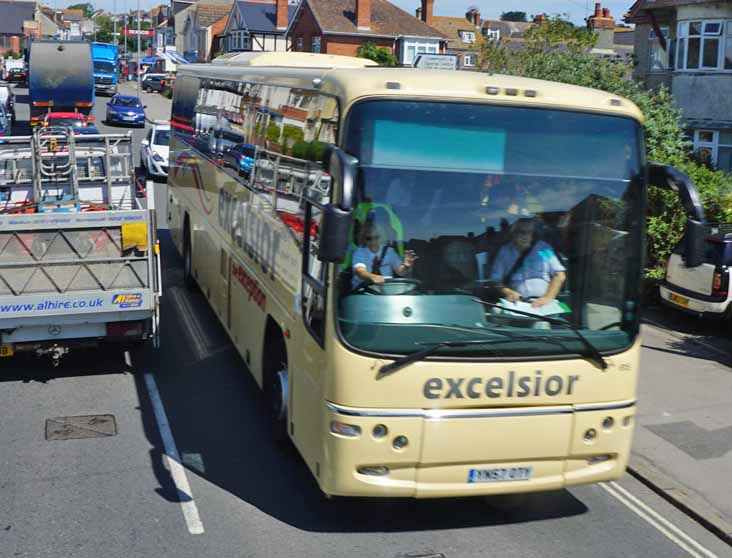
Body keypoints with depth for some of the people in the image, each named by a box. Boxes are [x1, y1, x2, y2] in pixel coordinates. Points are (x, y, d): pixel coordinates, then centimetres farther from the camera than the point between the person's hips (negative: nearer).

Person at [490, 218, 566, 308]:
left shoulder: (543, 248, 9)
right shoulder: (505, 251, 10)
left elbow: (560, 275, 5)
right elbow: (495, 280, 8)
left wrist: (548, 297, -10)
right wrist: (508, 292, -12)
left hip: (542, 302, -1)